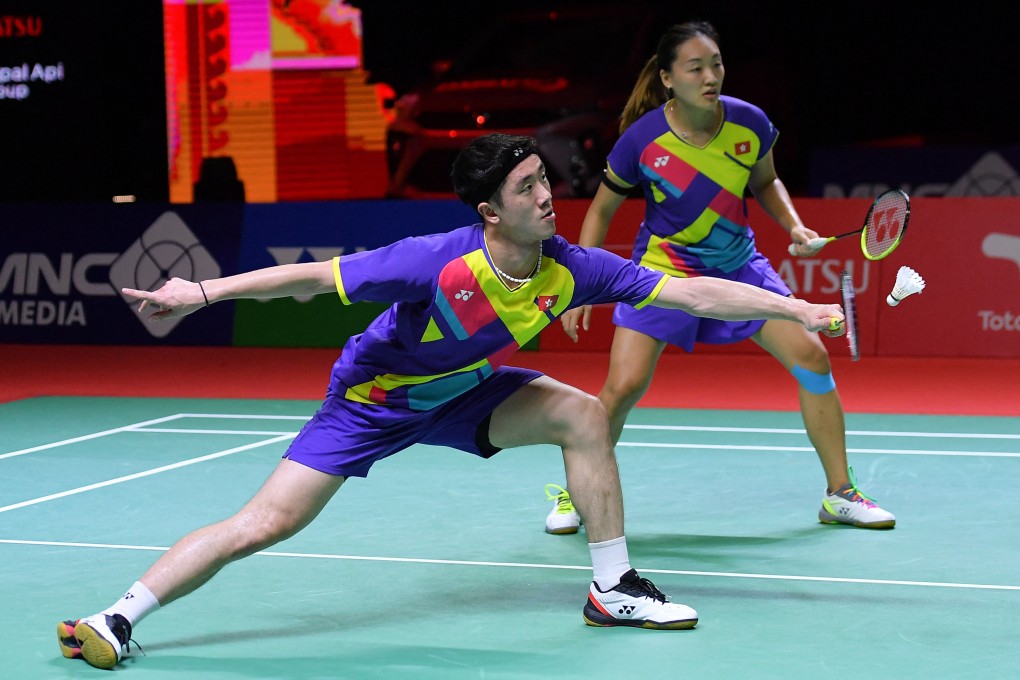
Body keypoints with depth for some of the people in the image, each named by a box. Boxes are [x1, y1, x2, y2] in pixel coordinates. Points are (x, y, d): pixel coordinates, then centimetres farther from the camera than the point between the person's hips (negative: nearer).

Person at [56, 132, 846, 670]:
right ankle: (118, 620, -6)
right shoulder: (435, 263, -35)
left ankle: (613, 590, 1)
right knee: (267, 524, -15)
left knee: (583, 415, -9)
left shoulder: (568, 269, -21)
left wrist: (801, 310, -19)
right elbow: (314, 276, -29)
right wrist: (202, 292, -32)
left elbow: (695, 292, -18)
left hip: (460, 393, 5)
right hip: (373, 398, -5)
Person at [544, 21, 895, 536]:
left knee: (812, 358, -6)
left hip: (738, 264, 3)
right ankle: (572, 495, 9)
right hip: (663, 269, -3)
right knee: (623, 387, -15)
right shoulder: (642, 140, -20)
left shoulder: (750, 124, -13)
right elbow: (602, 209, -4)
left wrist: (794, 227, -9)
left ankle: (839, 495, 8)